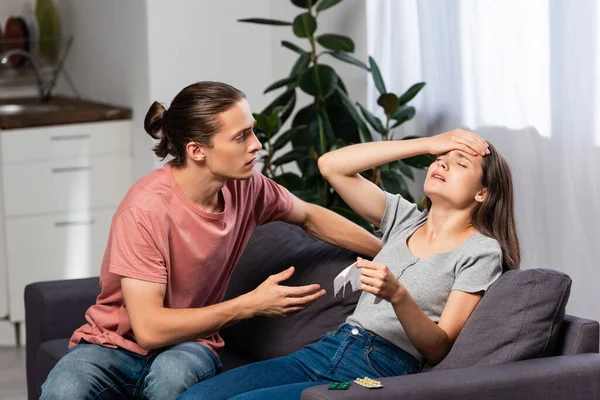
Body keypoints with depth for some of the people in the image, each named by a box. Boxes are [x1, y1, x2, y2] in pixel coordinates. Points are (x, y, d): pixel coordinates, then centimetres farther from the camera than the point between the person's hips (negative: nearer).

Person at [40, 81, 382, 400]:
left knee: (172, 372, -34)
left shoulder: (245, 186, -7)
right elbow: (149, 329, -26)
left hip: (186, 346, 4)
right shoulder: (147, 209, -25)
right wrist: (250, 305, -23)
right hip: (116, 344, -4)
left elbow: (310, 217, 15)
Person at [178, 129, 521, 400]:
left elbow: (438, 349, -6)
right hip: (328, 351, 6)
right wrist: (428, 144, 8)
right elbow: (331, 165, 8)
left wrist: (397, 295, -25)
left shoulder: (482, 251, 0)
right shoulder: (405, 219, 17)